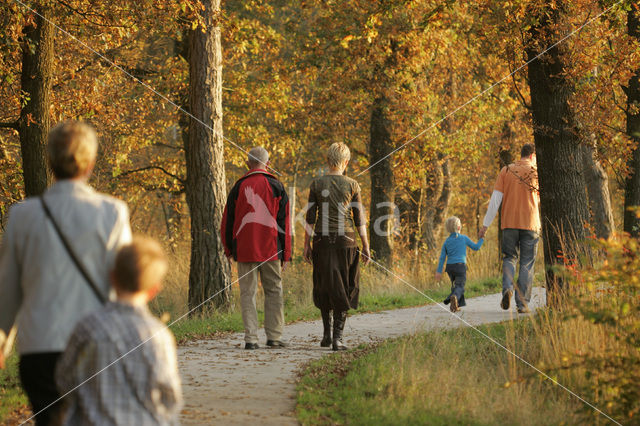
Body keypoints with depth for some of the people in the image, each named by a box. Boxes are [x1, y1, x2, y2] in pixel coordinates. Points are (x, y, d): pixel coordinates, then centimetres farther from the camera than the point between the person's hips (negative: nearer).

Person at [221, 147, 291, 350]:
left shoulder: (239, 186, 3)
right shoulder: (276, 186, 1)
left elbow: (228, 219, 7)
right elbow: (284, 221, 1)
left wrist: (229, 249, 18)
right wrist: (286, 254, 5)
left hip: (244, 249, 1)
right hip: (270, 249, -1)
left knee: (247, 293, 3)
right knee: (273, 291, 8)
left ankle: (250, 338, -4)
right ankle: (274, 336, 5)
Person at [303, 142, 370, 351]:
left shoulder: (317, 184, 2)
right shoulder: (352, 185, 0)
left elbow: (310, 218, 1)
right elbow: (359, 220, 0)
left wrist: (307, 245, 7)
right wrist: (366, 247, 5)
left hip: (322, 240, 1)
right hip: (346, 242, -1)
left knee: (324, 287, 14)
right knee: (343, 290, 3)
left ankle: (327, 332, 14)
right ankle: (337, 336, -5)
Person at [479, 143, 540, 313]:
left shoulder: (506, 171, 4)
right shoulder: (536, 173, -1)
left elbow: (495, 199, 0)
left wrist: (485, 224, 2)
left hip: (509, 223, 2)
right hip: (530, 223, -1)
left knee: (509, 258, 14)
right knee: (527, 264, 5)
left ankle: (507, 287, -13)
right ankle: (522, 303, 2)